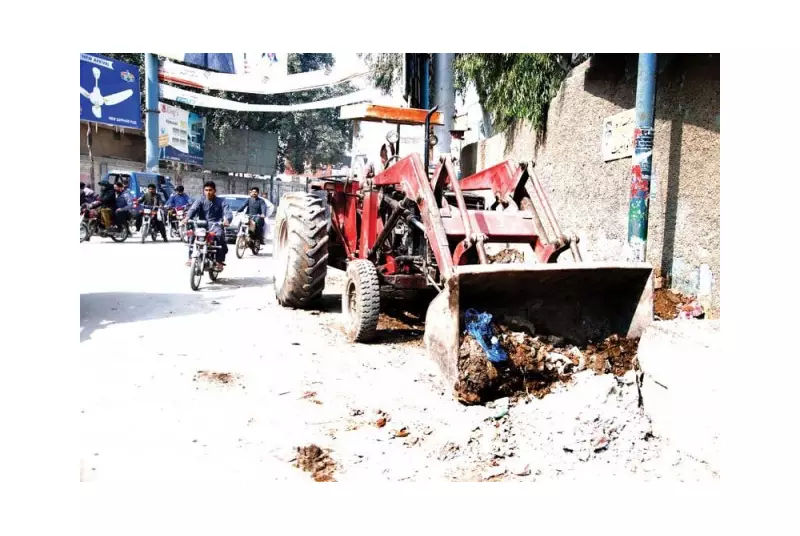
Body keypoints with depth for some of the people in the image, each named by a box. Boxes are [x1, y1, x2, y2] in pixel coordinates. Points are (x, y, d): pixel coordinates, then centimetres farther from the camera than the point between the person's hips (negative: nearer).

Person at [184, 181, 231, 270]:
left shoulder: (222, 202, 5)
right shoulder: (200, 201, 9)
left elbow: (228, 212, -12)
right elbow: (193, 209, -9)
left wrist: (227, 220, -37)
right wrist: (187, 217, -33)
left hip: (216, 225, -2)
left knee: (220, 236, -34)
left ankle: (219, 262, -27)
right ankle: (191, 258, -19)